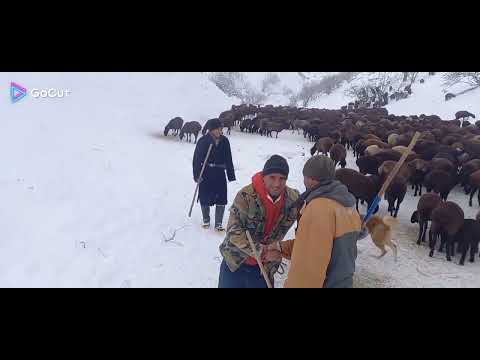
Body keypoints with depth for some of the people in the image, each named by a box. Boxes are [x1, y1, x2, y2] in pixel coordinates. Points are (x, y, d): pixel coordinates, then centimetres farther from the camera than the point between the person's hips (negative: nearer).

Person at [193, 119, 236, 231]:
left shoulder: (224, 141, 2)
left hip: (220, 173, 3)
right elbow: (197, 159, -7)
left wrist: (231, 175, 8)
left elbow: (228, 159, 8)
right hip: (206, 173, -2)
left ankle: (218, 223, 13)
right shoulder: (203, 141, -8)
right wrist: (197, 175, -12)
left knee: (221, 199, 0)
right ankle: (206, 220, 31)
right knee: (205, 198, 8)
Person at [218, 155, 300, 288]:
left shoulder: (292, 200, -13)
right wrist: (262, 251, -28)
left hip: (265, 265, 3)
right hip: (235, 260, -2)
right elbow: (234, 232, -22)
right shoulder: (246, 196, -24)